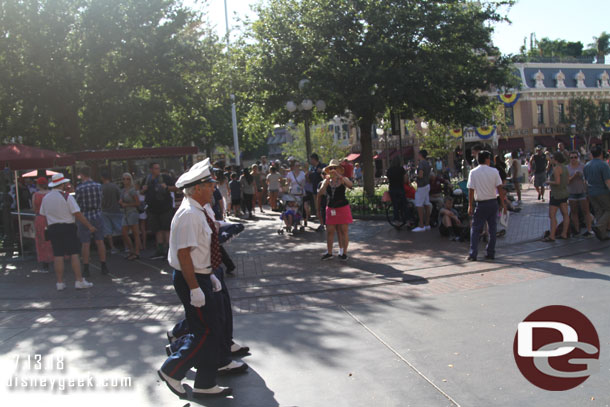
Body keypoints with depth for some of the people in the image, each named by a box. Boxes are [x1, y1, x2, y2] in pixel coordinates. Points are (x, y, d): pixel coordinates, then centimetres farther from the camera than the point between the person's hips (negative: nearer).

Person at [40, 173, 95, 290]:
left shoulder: (45, 198, 10)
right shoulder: (67, 197, -9)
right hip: (68, 227, -5)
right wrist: (89, 226, -8)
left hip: (53, 229, 5)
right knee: (74, 254, -3)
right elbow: (77, 214, -13)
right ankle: (79, 281, -3)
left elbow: (42, 215, 12)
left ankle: (60, 283, 9)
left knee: (57, 256, 6)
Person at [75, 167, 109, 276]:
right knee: (100, 242, 10)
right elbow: (99, 201, 7)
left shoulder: (79, 188, -12)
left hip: (84, 218, -3)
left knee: (86, 244, 2)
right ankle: (103, 267, 14)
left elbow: (77, 204, -2)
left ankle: (86, 269, 6)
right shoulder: (98, 186, -2)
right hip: (97, 216, 3)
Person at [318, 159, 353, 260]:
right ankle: (329, 252, 14)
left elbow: (350, 185, -26)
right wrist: (327, 180, -23)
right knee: (330, 231, 5)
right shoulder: (327, 181, 4)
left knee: (343, 231, 0)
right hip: (331, 209, 3)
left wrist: (339, 176, -33)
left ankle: (344, 252, 8)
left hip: (342, 208, -3)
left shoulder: (343, 179, -4)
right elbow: (321, 192, -10)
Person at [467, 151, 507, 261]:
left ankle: (473, 254, -2)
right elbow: (499, 188, -3)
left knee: (475, 229, 4)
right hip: (493, 202, 2)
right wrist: (503, 204, 3)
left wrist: (470, 206, -2)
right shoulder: (494, 171, -2)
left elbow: (471, 190, -8)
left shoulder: (473, 172, -6)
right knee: (492, 229, 11)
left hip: (481, 204, -2)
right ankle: (491, 253, 14)